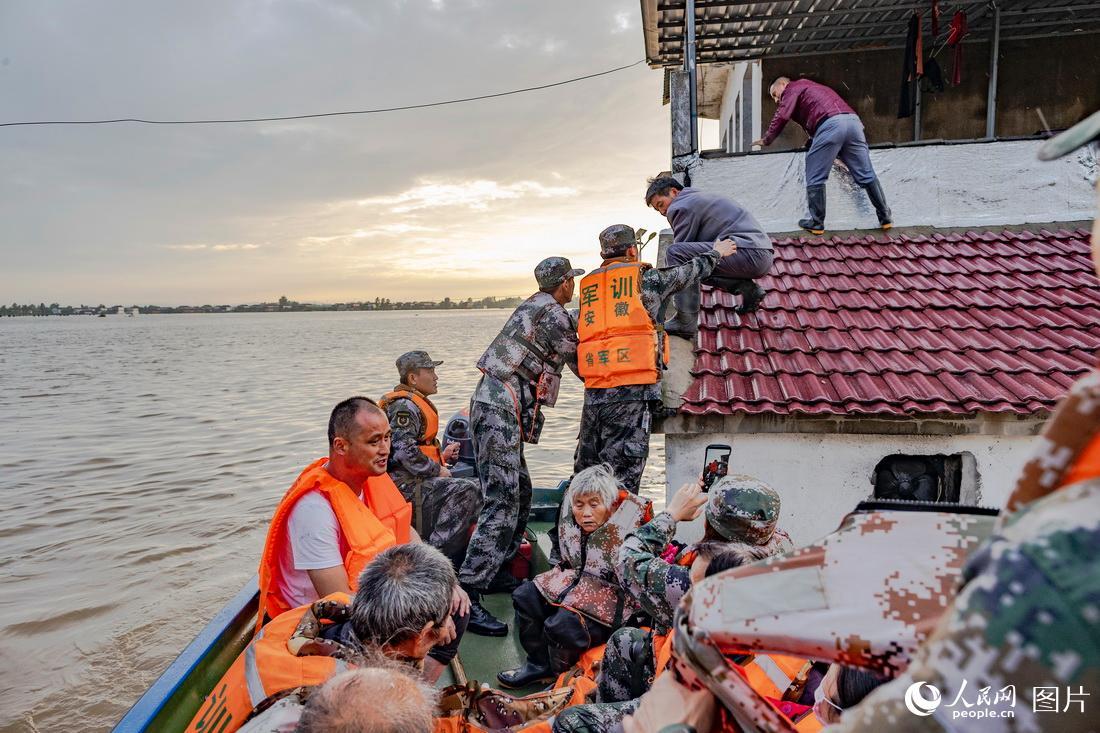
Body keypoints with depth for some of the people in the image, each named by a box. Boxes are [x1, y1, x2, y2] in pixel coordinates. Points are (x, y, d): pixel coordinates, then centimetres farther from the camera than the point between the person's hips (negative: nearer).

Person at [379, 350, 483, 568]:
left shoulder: (414, 404, 20)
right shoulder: (405, 406, -14)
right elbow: (405, 453, -25)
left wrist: (442, 456, 13)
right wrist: (438, 470, -14)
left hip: (413, 481, 11)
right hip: (405, 485, -11)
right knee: (469, 491, -23)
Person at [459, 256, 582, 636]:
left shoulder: (532, 306, 21)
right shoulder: (552, 313, -8)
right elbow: (579, 362, 0)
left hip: (491, 404, 11)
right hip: (501, 409, -11)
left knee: (520, 492, 18)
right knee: (503, 503, -14)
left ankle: (498, 571, 27)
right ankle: (467, 596, -15)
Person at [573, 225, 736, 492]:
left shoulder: (588, 285, 17)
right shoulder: (646, 278, 3)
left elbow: (577, 334, 17)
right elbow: (693, 270, 17)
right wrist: (716, 252, 36)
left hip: (593, 390, 6)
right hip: (631, 390, -5)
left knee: (586, 469, 14)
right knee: (622, 473, -3)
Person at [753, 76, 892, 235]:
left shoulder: (792, 88, 16)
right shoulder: (812, 87, 40)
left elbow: (782, 117, 0)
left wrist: (766, 140, 10)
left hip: (830, 124, -7)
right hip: (853, 120, 8)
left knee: (815, 179, 3)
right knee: (867, 175, 9)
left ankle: (816, 223, 6)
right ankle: (885, 218, 14)